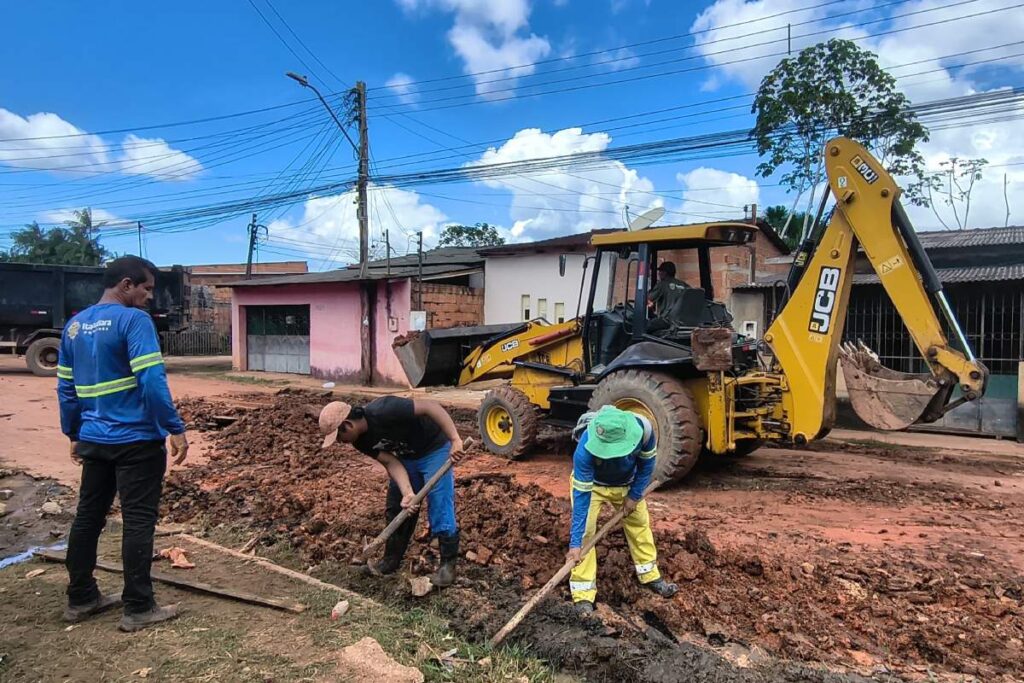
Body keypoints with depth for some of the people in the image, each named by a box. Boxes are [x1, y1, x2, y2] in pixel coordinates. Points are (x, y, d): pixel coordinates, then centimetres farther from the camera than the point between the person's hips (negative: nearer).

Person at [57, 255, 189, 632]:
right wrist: (175, 428, -18)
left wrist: (73, 434, 23)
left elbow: (65, 387, 15)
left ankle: (80, 598, 29)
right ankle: (138, 608, 7)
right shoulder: (134, 320, -14)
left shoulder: (75, 325, 11)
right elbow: (152, 381, -22)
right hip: (136, 440, -8)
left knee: (88, 516, 17)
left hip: (94, 439, 8)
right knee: (138, 521, 0)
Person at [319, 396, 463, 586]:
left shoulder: (383, 411, -34)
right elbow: (391, 462, -13)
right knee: (396, 508, 10)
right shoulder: (361, 441, -10)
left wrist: (455, 439, -41)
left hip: (433, 449, -8)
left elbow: (430, 406, -35)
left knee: (440, 507, -9)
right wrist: (408, 493, -28)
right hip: (407, 456, 8)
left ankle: (448, 564, 3)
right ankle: (392, 560, 24)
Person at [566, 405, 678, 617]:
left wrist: (634, 495, -10)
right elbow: (582, 495, -37)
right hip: (590, 484, -3)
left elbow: (647, 463, -13)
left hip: (627, 483, 4)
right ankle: (583, 594, -4)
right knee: (585, 533, -15)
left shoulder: (643, 429, -36)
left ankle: (650, 576, 37)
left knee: (639, 524, 15)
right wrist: (575, 542, -37)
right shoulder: (585, 450, -43)